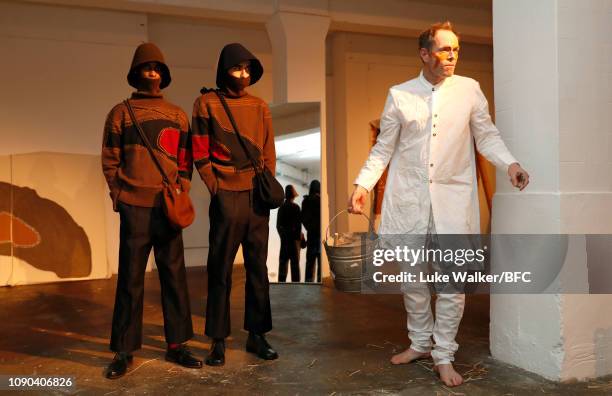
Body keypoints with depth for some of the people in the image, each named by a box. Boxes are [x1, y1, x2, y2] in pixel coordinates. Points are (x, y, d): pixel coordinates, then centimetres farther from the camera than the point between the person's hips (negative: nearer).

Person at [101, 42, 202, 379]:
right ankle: (124, 351, 10)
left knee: (174, 276, 5)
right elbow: (109, 160, 6)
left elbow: (185, 160, 13)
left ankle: (176, 345, 15)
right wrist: (120, 196, -3)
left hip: (169, 208, 2)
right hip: (135, 208, -2)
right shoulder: (121, 113, 8)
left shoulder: (178, 115, 13)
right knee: (131, 279, 1)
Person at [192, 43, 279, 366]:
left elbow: (269, 152, 13)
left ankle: (256, 334, 19)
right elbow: (200, 154, -2)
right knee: (221, 270, 2)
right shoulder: (206, 104, 1)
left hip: (258, 196, 4)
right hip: (226, 196, -4)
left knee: (258, 267, 8)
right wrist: (216, 189, -8)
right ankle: (218, 340, 11)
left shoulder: (260, 107, 12)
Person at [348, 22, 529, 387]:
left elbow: (487, 135, 6)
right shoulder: (399, 94, 4)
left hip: (453, 197, 0)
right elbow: (384, 147, 7)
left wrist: (510, 163, -11)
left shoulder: (469, 90, 4)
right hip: (409, 197, 1)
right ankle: (420, 343, 28)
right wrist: (364, 183, -1)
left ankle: (444, 355, 14)